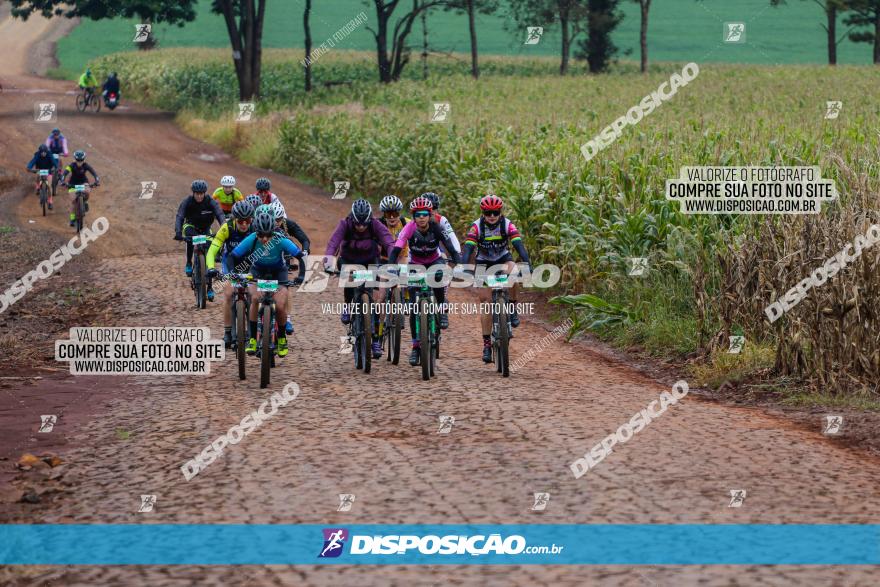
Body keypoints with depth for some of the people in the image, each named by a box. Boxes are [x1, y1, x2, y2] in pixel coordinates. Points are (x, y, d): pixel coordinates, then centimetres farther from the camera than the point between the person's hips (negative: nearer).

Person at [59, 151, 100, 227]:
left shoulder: (86, 166, -24)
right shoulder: (71, 166, -27)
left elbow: (94, 173, -33)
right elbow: (64, 174, -39)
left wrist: (97, 181, -51)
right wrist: (63, 182, -57)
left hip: (83, 182, 0)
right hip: (73, 184, 0)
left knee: (87, 192, -31)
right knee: (73, 200, -12)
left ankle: (85, 202, 1)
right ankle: (72, 219, -1)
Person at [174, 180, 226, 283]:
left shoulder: (211, 202, -21)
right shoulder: (187, 202, -20)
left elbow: (220, 215, -33)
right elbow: (179, 217, -28)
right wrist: (178, 232, -46)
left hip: (205, 229, 1)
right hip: (191, 226, -1)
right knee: (190, 235, -37)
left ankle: (209, 287, -3)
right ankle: (189, 264, -20)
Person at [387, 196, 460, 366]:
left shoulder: (437, 227, -24)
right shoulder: (409, 228, -25)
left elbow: (451, 249, -29)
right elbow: (395, 250, -33)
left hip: (434, 261, -1)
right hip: (415, 265, 1)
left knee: (439, 275, -39)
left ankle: (442, 309, -16)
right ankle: (415, 346, 1)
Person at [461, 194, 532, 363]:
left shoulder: (507, 225, -20)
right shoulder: (477, 226, -21)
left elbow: (519, 245, -31)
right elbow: (468, 248, -31)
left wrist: (527, 263, -46)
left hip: (503, 259, 0)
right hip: (484, 263, 0)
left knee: (513, 274, -35)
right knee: (485, 300, -9)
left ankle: (512, 308, -11)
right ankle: (487, 343, -3)